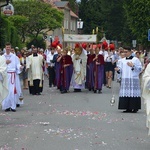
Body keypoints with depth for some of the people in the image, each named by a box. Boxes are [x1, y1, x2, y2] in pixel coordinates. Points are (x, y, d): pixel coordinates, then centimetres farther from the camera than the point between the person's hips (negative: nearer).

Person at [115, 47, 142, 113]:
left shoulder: (136, 59, 3)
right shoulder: (122, 60, 15)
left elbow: (140, 68, -2)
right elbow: (120, 69, 13)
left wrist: (132, 66, -14)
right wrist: (118, 69, -9)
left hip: (133, 79, -4)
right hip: (125, 79, 4)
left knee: (133, 93, -6)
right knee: (125, 93, -1)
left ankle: (135, 108, -1)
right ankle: (128, 108, 4)